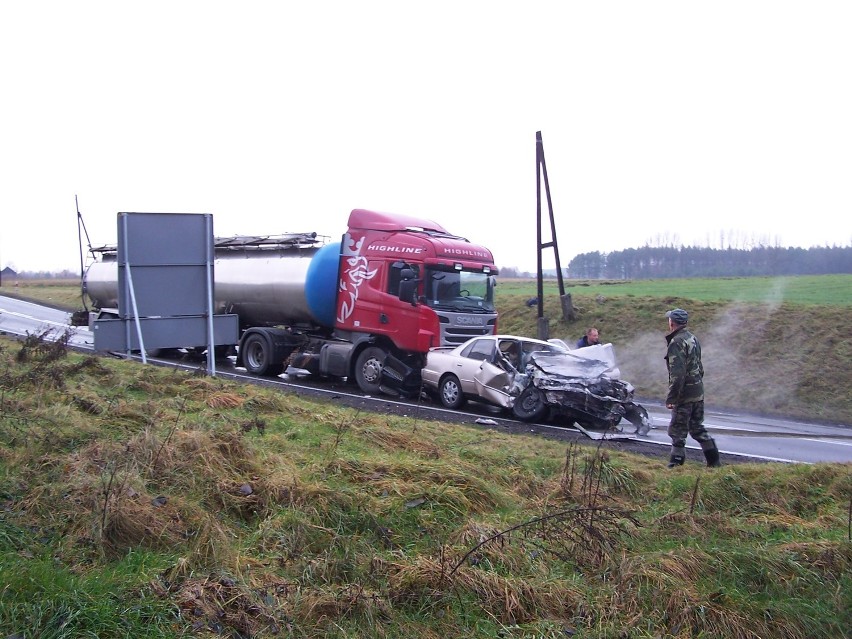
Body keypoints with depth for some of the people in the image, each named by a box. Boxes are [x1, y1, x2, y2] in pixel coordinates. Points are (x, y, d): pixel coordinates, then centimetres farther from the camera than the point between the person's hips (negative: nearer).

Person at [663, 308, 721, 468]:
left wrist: (671, 397, -21)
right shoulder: (693, 339, 12)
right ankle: (714, 461, 22)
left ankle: (676, 463, 5)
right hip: (698, 393, 9)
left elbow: (677, 374, -23)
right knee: (697, 427, 19)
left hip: (685, 395, -9)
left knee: (678, 431, 0)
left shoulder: (677, 342, -17)